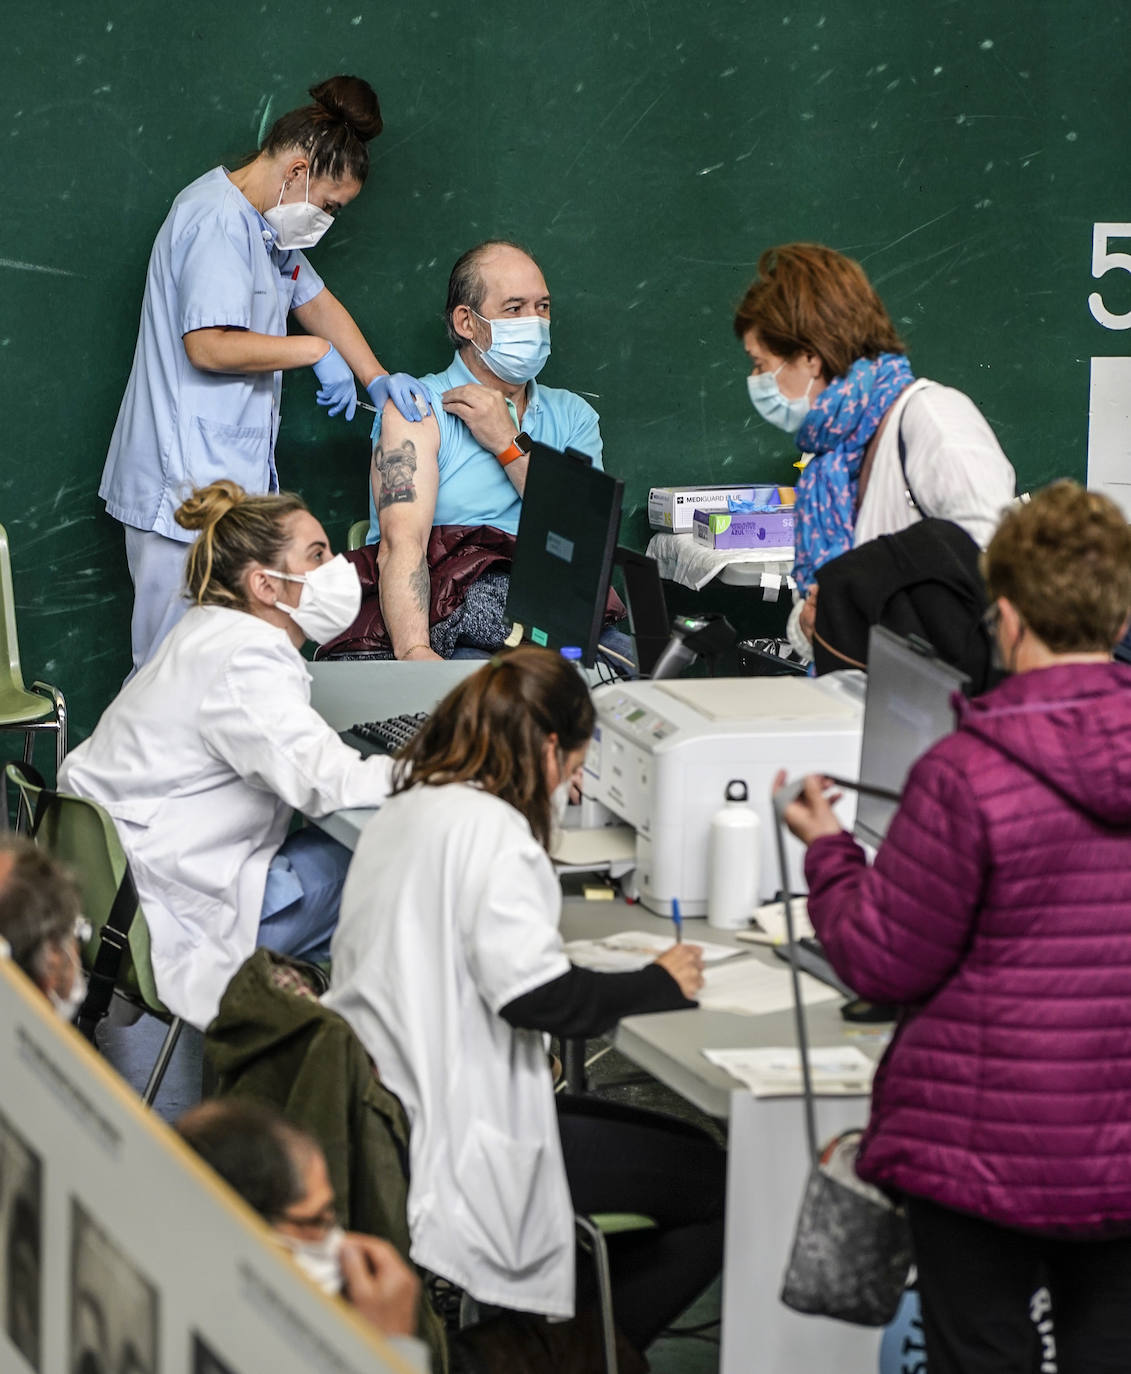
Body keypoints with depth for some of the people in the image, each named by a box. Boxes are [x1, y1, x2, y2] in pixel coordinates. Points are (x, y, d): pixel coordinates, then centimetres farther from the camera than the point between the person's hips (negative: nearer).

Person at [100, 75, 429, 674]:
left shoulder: (267, 224, 17)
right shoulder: (218, 220, -17)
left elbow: (315, 300, 27)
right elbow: (210, 345, -25)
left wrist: (377, 378, 13)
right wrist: (316, 351, -13)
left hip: (233, 480, 11)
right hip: (187, 485, -11)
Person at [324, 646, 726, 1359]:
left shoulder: (406, 810, 13)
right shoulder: (488, 828, -17)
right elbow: (537, 995, -24)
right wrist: (661, 984, -10)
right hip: (454, 1138, -10)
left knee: (687, 1144, 19)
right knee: (716, 1186, -4)